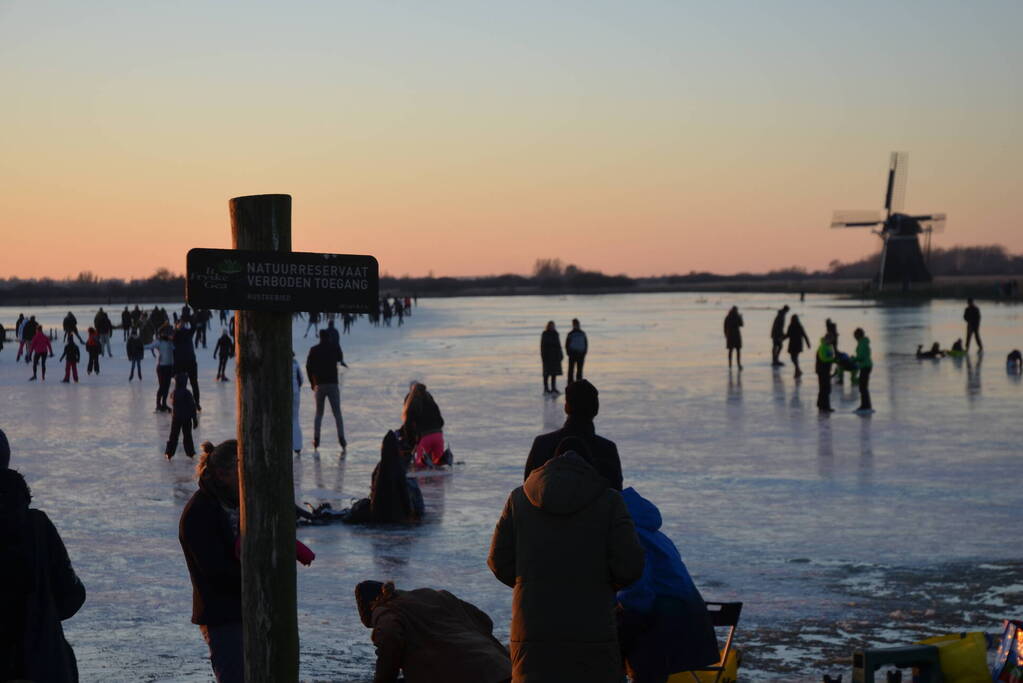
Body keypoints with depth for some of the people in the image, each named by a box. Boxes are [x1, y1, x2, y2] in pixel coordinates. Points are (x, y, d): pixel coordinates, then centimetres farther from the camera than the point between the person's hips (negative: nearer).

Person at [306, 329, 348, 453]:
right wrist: (342, 362, 47)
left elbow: (308, 367, -4)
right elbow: (340, 358, 24)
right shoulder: (335, 347, 3)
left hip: (319, 385, 1)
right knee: (337, 414, 2)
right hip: (333, 384, -1)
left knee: (319, 414, 13)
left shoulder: (314, 350, 1)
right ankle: (341, 438, -10)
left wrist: (312, 383, 6)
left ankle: (316, 440, 4)